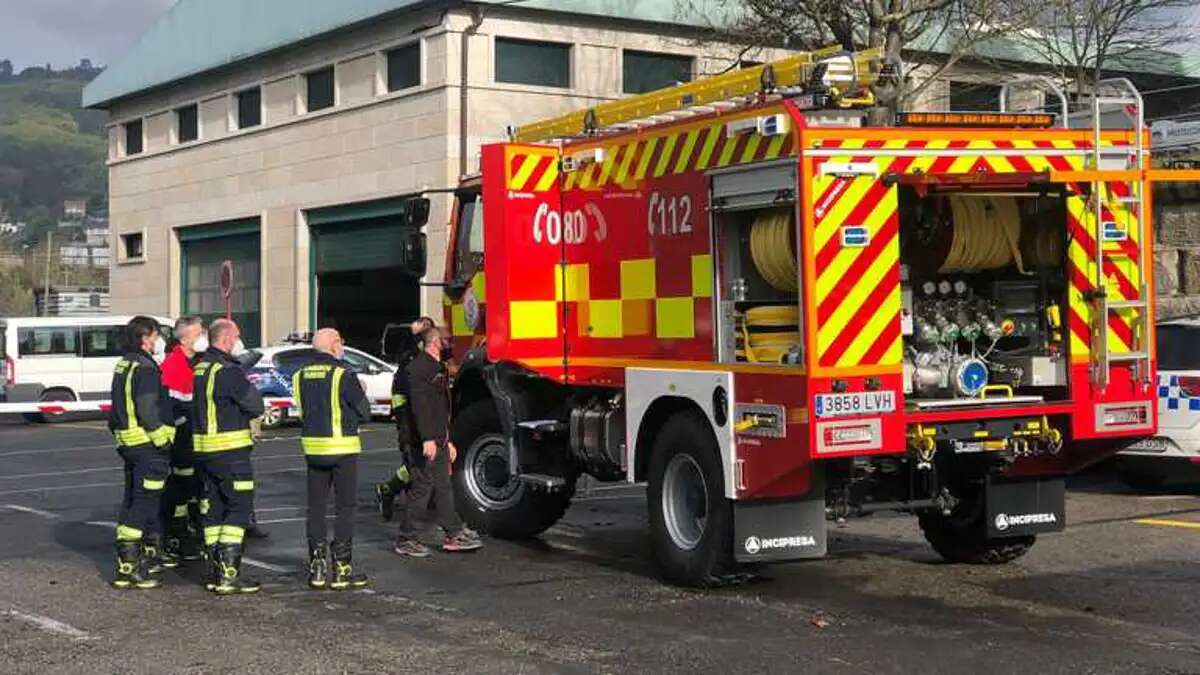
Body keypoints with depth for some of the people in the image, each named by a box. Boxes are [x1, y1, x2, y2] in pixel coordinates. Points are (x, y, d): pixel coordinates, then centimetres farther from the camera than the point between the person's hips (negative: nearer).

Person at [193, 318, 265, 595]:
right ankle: (228, 574, -10)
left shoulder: (200, 367, 13)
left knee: (215, 508, 14)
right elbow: (256, 406, -13)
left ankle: (215, 572, 18)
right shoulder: (227, 371, -17)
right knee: (240, 508, -6)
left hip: (204, 449, 9)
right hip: (230, 450, -9)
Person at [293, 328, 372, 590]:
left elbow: (302, 411, 12)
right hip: (342, 448, -5)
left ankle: (317, 568, 12)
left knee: (316, 509, 11)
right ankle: (342, 569, 2)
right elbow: (364, 413, -9)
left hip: (312, 448, 5)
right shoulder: (343, 375, -13)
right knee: (345, 509, 2)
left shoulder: (300, 376, 5)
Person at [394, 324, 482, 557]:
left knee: (443, 486, 11)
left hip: (438, 441, 10)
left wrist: (447, 441, 26)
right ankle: (406, 540, 2)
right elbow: (420, 405, -23)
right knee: (422, 488, -5)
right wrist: (428, 439, -28)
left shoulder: (438, 368, 20)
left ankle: (454, 534, 16)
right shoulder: (420, 367, -13)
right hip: (426, 442, -10)